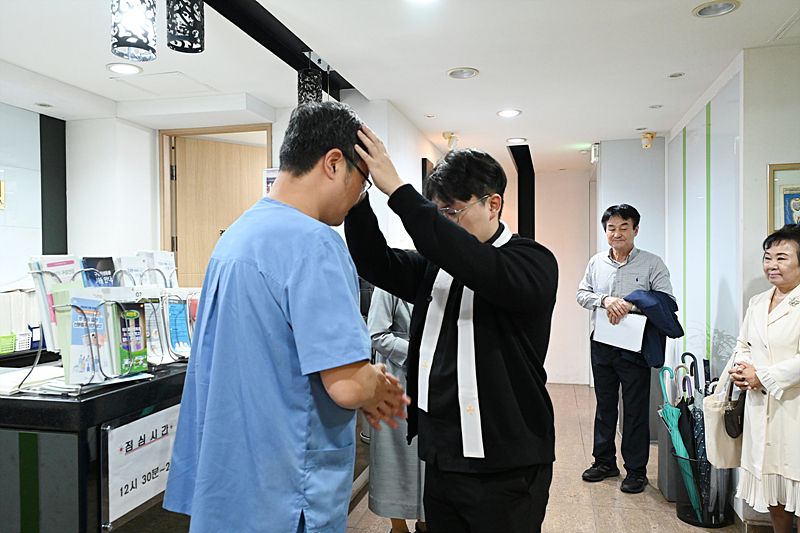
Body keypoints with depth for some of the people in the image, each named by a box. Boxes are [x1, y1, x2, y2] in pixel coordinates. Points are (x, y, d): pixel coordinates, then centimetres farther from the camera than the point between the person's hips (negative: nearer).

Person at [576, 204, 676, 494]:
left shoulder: (652, 263, -2)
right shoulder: (596, 262, 9)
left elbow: (666, 300, -8)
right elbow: (582, 293, 9)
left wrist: (631, 303, -21)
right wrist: (605, 300, -10)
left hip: (635, 347, -4)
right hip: (601, 345, 4)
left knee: (636, 409, 3)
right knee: (604, 405, 14)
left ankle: (636, 470, 17)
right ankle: (605, 461, 29)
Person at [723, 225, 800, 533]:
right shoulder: (757, 303, 13)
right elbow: (743, 344, 19)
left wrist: (761, 376, -15)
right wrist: (739, 369, 0)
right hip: (759, 404, 7)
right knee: (771, 483, 15)